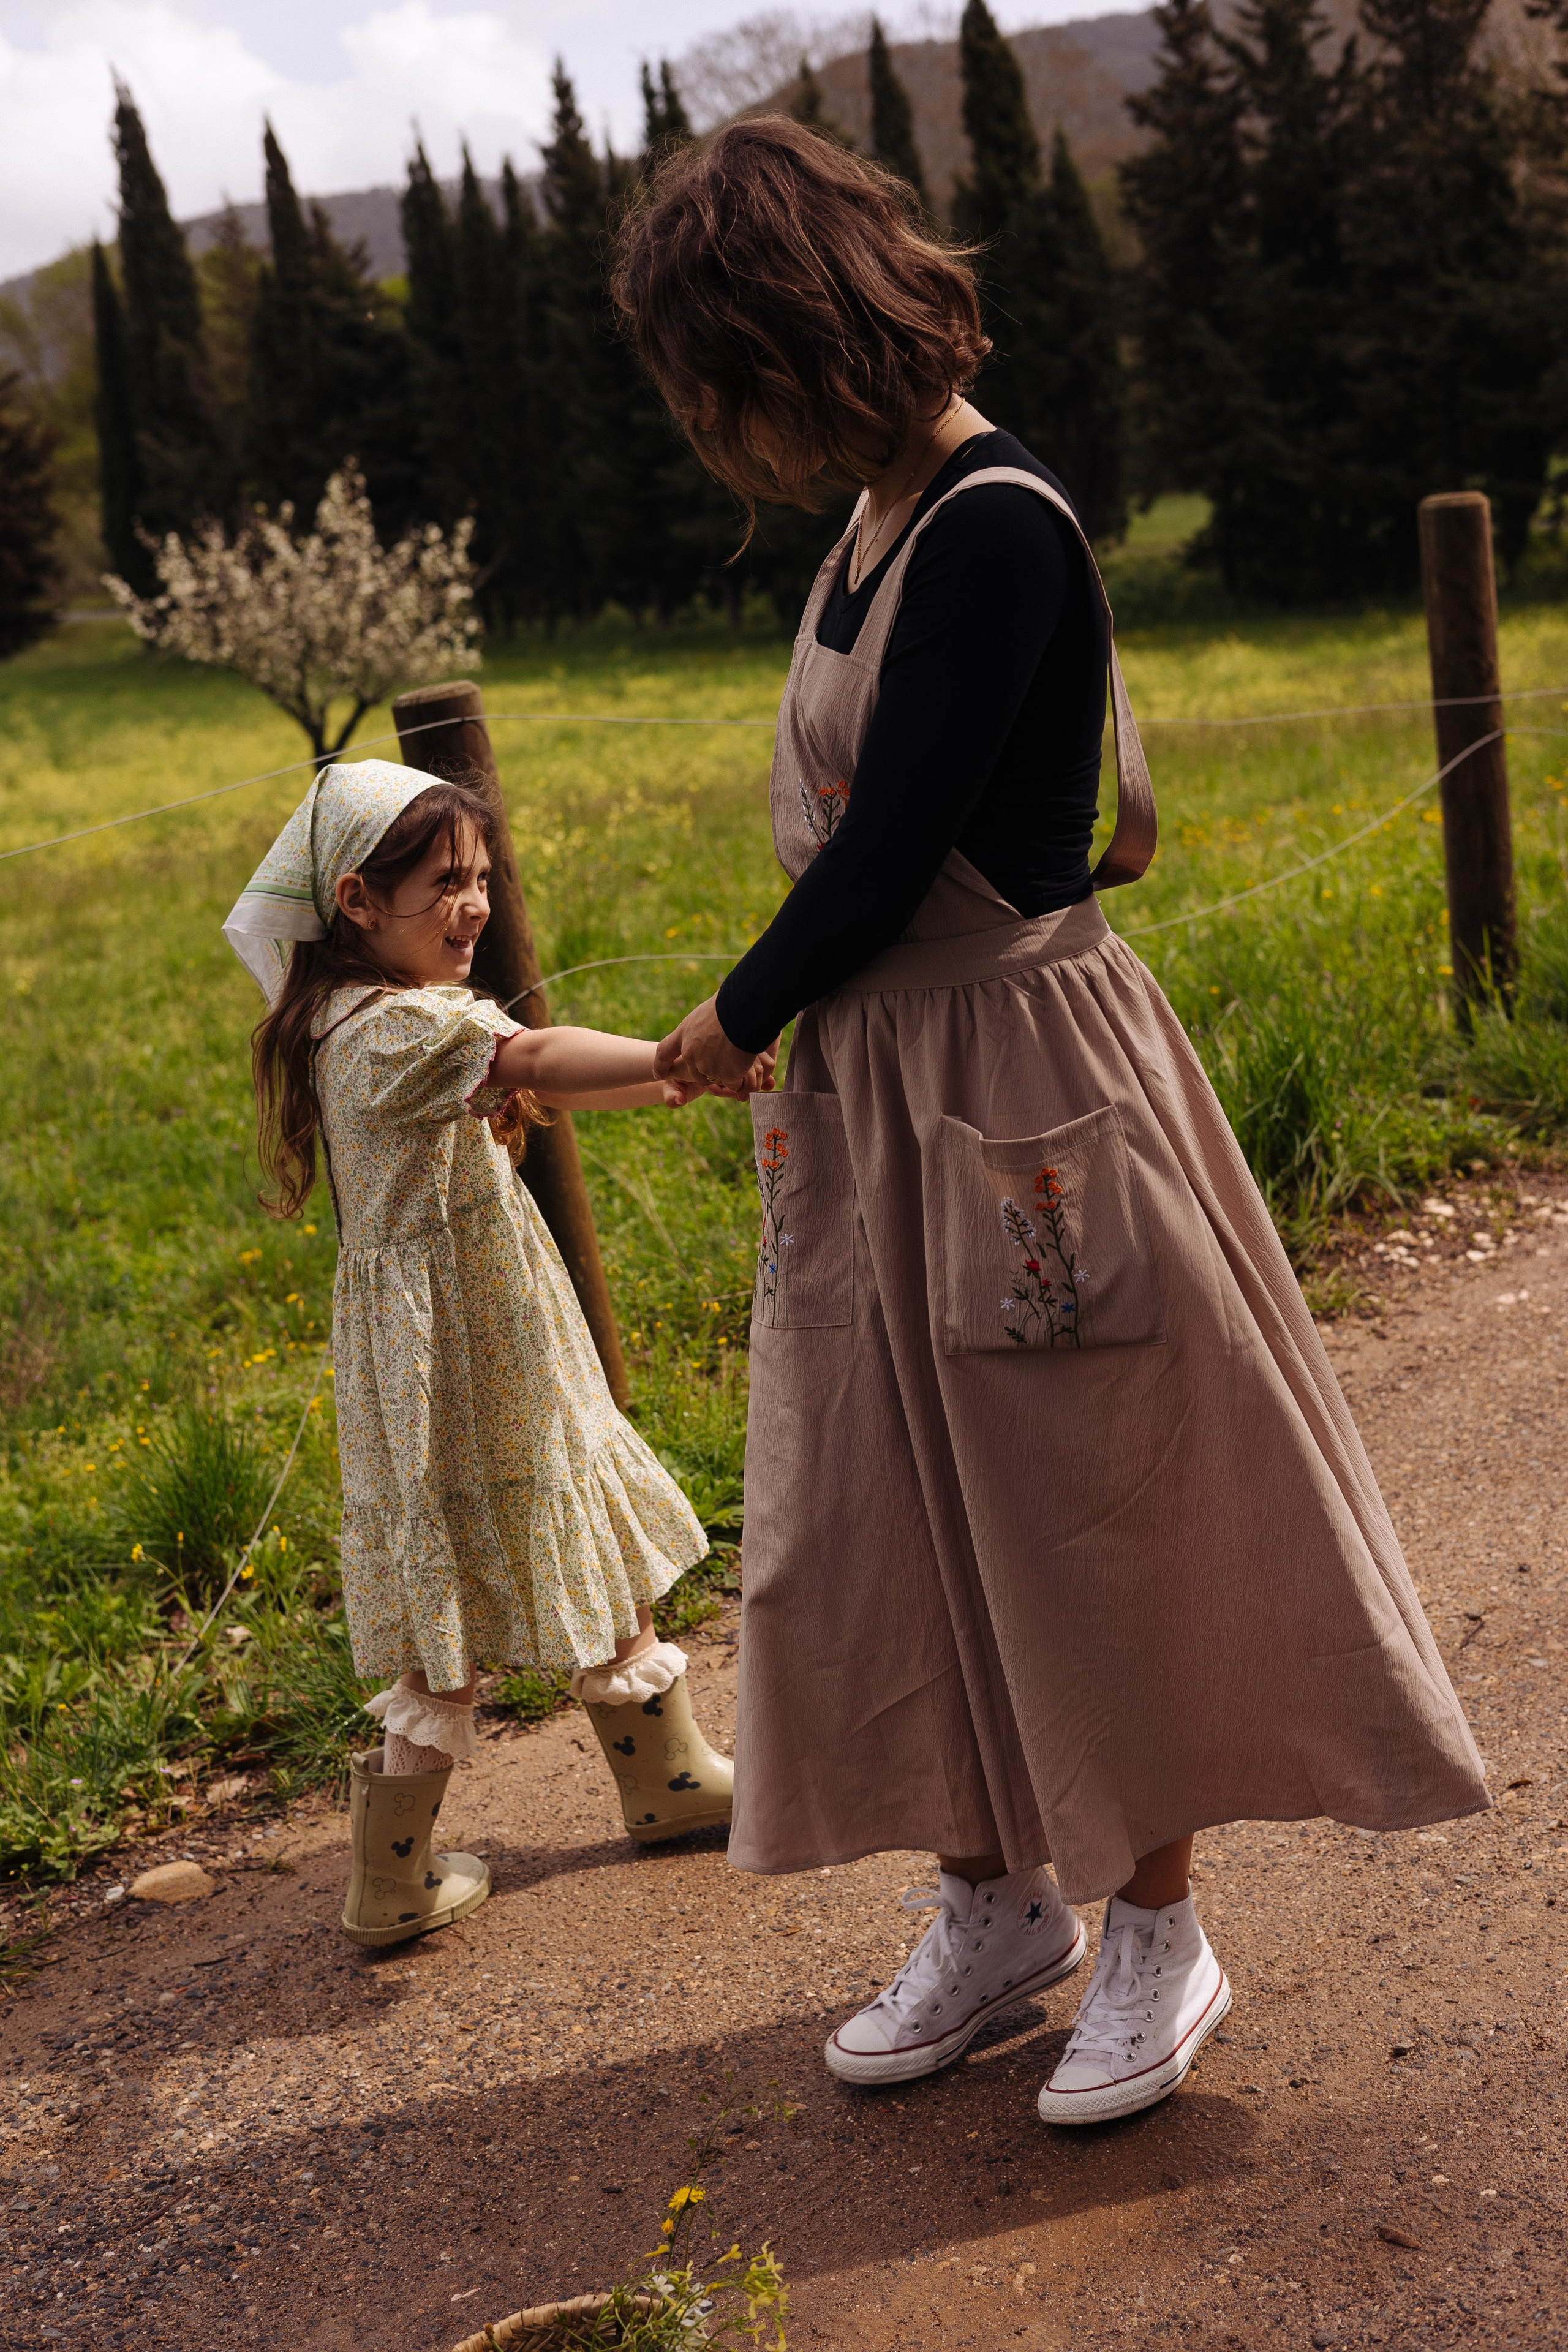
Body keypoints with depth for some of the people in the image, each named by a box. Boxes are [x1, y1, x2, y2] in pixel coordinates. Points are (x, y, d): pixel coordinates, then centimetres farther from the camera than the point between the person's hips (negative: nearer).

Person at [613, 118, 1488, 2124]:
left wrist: (738, 1020, -4)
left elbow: (891, 850, -19)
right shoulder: (882, 522, 9)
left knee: (1091, 1520, 5)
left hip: (1022, 1084, -9)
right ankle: (996, 1907, 33)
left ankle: (1157, 1936, 25)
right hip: (874, 1088, 9)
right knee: (892, 1529, 15)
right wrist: (784, 1042, 8)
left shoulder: (994, 527, -19)